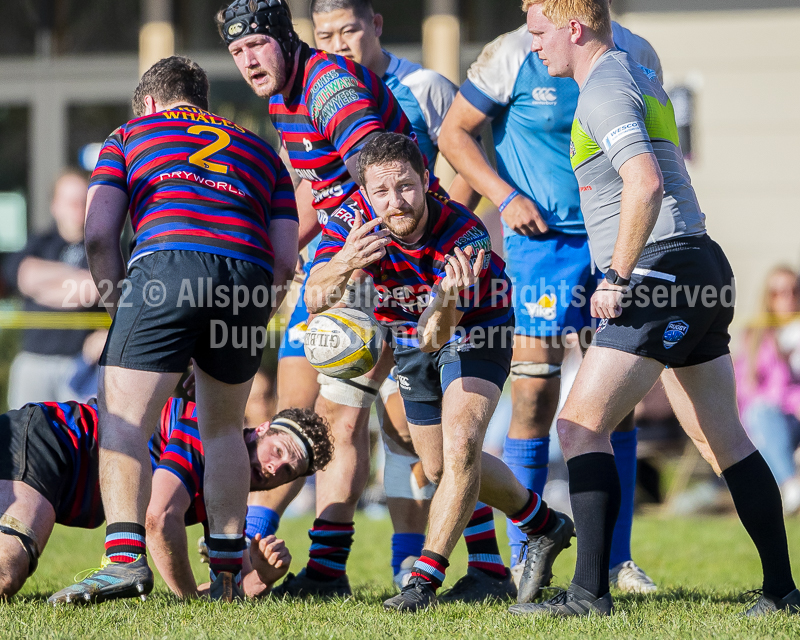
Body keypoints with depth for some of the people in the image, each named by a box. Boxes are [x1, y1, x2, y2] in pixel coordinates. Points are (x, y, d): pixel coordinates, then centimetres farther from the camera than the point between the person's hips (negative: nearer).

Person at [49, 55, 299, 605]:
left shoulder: (131, 133, 25)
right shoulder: (260, 149, 33)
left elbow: (99, 233, 11)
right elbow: (285, 258, 21)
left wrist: (120, 305, 20)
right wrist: (248, 328, 30)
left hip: (166, 263, -4)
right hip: (248, 271, 4)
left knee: (123, 421, -3)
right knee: (223, 430, 21)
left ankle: (125, 558, -21)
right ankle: (228, 571, 17)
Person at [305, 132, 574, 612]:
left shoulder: (465, 234, -36)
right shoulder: (353, 219, -26)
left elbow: (438, 334, -40)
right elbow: (315, 300, -35)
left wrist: (447, 298, -63)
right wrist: (344, 263, -56)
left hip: (475, 328, -5)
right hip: (409, 339, 5)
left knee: (460, 443, -27)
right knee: (439, 466, 14)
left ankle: (426, 578, -22)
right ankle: (543, 526, 36)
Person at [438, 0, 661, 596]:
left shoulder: (635, 54, 2)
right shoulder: (513, 56, -7)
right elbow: (454, 133, 2)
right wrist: (506, 197, -10)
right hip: (543, 236, -3)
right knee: (536, 398, -7)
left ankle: (615, 558, 14)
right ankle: (523, 561, 2)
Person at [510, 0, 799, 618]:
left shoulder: (605, 89, -11)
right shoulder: (640, 77, 20)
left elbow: (646, 184, -25)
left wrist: (618, 277, -21)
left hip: (663, 269, -10)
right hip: (702, 268, 10)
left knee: (581, 425, -9)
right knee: (723, 439, 12)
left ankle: (590, 592, -13)